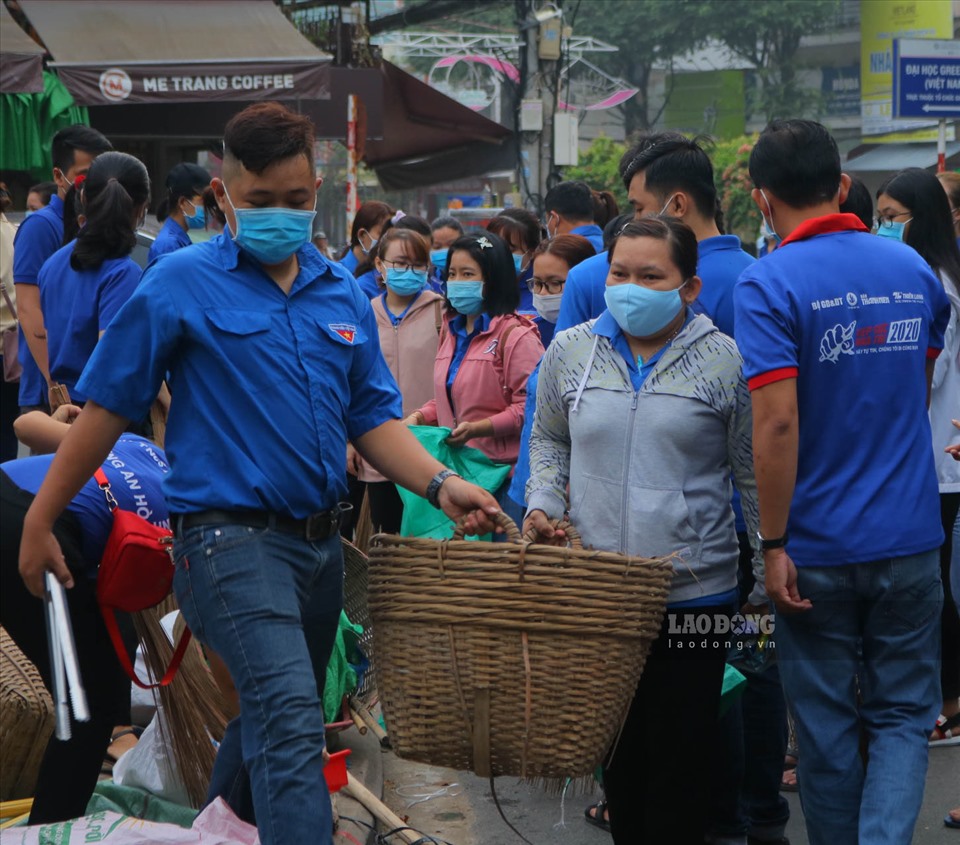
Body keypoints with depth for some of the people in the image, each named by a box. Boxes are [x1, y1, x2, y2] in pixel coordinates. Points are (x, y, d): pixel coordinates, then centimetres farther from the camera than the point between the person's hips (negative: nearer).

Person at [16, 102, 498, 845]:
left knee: (275, 720, 20)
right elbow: (106, 412, -2)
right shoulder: (181, 284, -4)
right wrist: (39, 523, -1)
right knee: (292, 717, -23)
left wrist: (440, 483, -5)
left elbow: (373, 419, 12)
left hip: (321, 536, 7)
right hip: (231, 534, -7)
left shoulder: (343, 294, 11)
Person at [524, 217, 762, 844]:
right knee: (616, 745, 13)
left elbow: (755, 474, 2)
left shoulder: (725, 361, -3)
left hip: (694, 589, -3)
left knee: (680, 752, 1)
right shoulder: (571, 351, 6)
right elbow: (549, 440, 20)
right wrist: (544, 501, 2)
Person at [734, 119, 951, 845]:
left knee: (827, 724, 10)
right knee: (902, 717, 9)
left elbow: (778, 422, -21)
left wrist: (773, 544, -15)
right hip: (909, 538, 3)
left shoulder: (768, 284, -13)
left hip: (818, 547, -3)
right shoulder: (914, 269, 4)